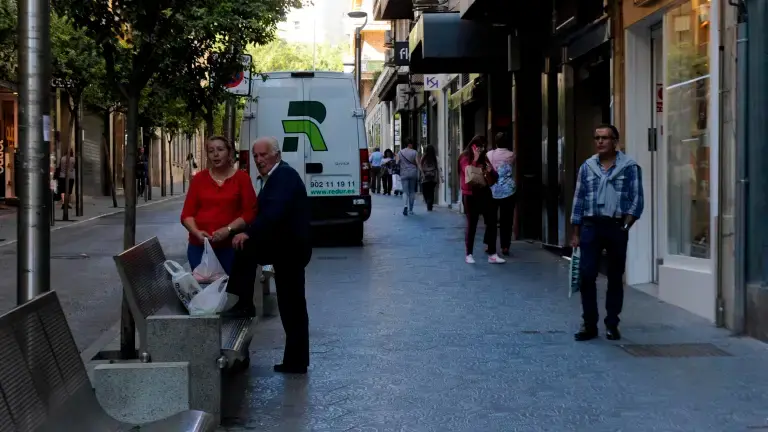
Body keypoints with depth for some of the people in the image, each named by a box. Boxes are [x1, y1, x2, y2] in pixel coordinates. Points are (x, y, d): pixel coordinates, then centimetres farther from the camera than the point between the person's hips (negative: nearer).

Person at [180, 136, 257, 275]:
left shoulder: (242, 178, 4)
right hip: (199, 246, 2)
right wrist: (196, 232, -10)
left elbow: (250, 213, -2)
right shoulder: (199, 178, 10)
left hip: (231, 247, -2)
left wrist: (228, 229, -14)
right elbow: (187, 213, 8)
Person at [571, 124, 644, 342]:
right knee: (586, 275, -5)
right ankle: (589, 324, 3)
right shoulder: (587, 167, 9)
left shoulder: (630, 167, 1)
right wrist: (575, 233, 7)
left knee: (615, 277, 5)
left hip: (617, 226, -2)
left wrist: (626, 225, -13)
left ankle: (612, 325, 14)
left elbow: (637, 199, -2)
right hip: (591, 226, 2)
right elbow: (579, 200, 10)